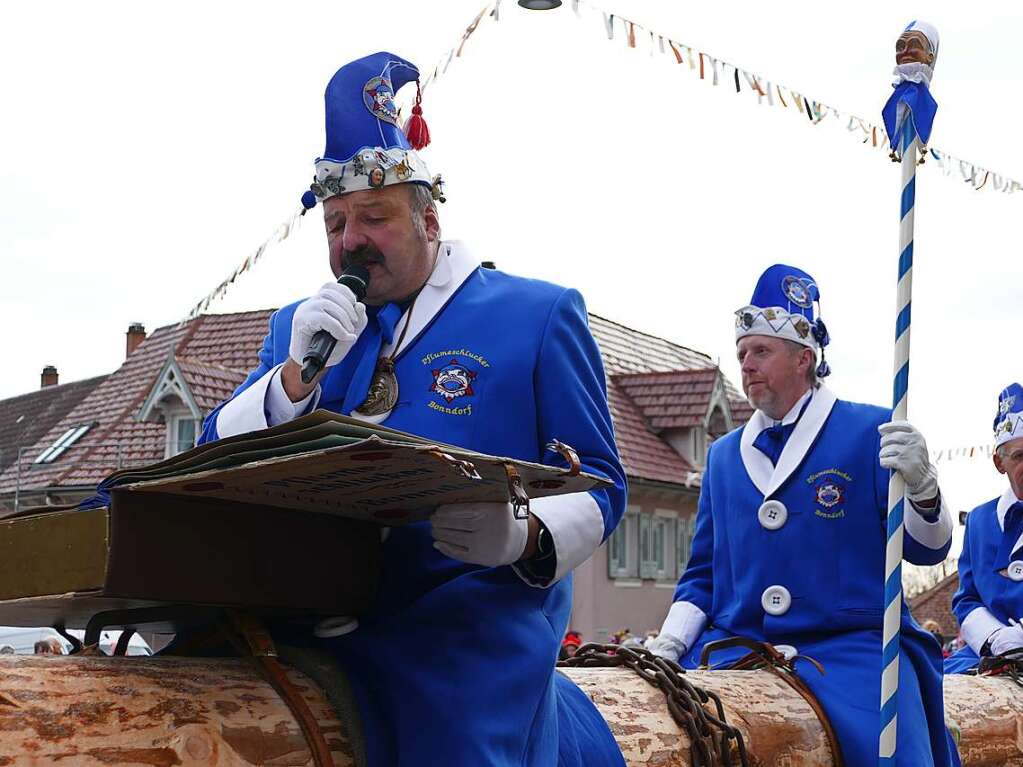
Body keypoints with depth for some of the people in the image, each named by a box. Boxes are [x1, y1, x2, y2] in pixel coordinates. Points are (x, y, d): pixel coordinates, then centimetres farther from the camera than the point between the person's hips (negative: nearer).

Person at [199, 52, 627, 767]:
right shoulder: (299, 327, 18)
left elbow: (598, 485, 3)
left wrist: (523, 538, -17)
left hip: (471, 620, -5)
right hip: (317, 618, 6)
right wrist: (298, 373, -6)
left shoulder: (537, 314, 6)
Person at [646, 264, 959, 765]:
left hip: (852, 648, -3)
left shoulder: (871, 432, 5)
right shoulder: (724, 455, 18)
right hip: (734, 648, 3)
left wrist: (921, 485, -20)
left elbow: (926, 550, 0)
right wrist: (668, 645, 5)